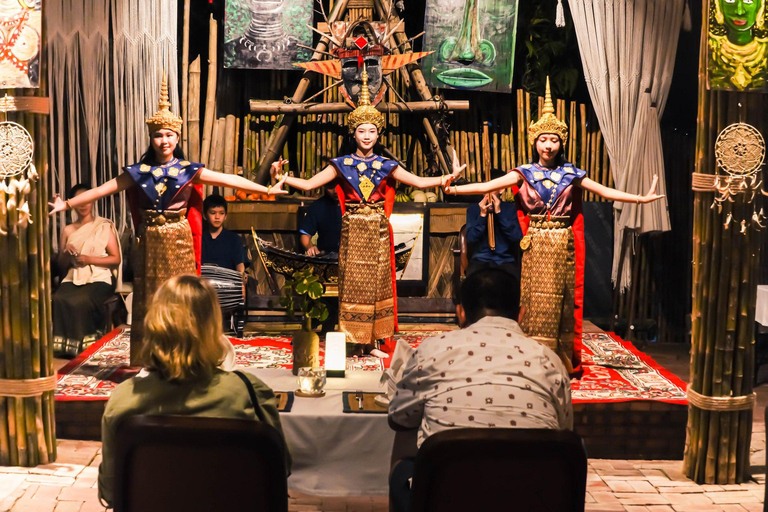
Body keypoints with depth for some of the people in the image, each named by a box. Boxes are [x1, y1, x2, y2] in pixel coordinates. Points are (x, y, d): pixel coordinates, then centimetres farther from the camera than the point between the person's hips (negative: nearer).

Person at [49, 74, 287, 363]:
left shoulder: (189, 171, -1)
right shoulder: (139, 172, 3)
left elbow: (229, 180, -4)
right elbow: (102, 190, 3)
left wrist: (266, 190, -8)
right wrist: (66, 205, -1)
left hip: (179, 241, -1)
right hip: (149, 242, 2)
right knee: (148, 301, 6)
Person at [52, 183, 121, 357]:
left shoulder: (104, 226, 6)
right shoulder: (67, 230, 18)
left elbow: (116, 259, 0)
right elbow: (61, 265, 19)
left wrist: (89, 259, -12)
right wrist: (66, 254, -4)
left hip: (99, 279, -3)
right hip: (73, 278, 3)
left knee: (80, 301, -34)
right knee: (57, 300, -30)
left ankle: (84, 346, -19)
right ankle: (63, 345, -20)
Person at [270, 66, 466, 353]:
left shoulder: (386, 166, 5)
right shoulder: (342, 164, 3)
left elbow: (418, 182, -1)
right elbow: (309, 184, -3)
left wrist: (447, 178, -15)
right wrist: (282, 178, -19)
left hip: (378, 232, 1)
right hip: (352, 230, -1)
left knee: (377, 283, 3)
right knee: (351, 282, 0)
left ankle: (372, 339, 12)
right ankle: (352, 340, 8)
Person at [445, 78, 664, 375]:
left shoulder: (571, 174, 4)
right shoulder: (525, 173, 0)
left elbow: (606, 192, 4)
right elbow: (489, 186, -9)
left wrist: (641, 198, -4)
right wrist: (455, 189, -21)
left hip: (563, 244, 1)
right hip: (536, 245, -1)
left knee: (562, 302, 5)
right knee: (537, 303, 1)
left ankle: (562, 364, 13)